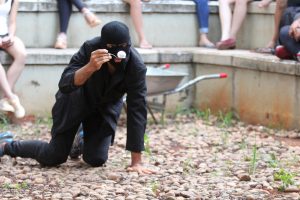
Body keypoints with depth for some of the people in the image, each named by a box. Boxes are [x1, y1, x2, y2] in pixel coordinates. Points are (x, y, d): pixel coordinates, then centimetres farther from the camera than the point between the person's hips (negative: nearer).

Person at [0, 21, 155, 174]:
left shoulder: (136, 67, -32)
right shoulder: (90, 48, -33)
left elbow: (137, 110, -29)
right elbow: (64, 85, -36)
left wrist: (136, 161, -30)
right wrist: (90, 67, -57)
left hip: (106, 107, 2)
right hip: (75, 101, -2)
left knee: (96, 160, -8)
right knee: (53, 158, -2)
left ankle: (84, 139, 29)